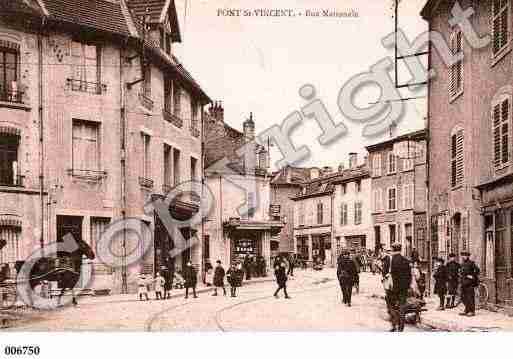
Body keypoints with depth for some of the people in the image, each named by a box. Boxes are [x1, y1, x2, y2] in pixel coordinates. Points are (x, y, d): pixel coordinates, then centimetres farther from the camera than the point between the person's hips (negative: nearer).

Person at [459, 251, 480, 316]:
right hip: (464, 282, 9)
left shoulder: (471, 263, -10)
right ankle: (466, 310, 20)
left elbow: (477, 270, -19)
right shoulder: (463, 264, 16)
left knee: (470, 296, -7)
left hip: (469, 282, -9)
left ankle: (472, 311, -3)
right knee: (463, 297, 11)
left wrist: (473, 276, -16)